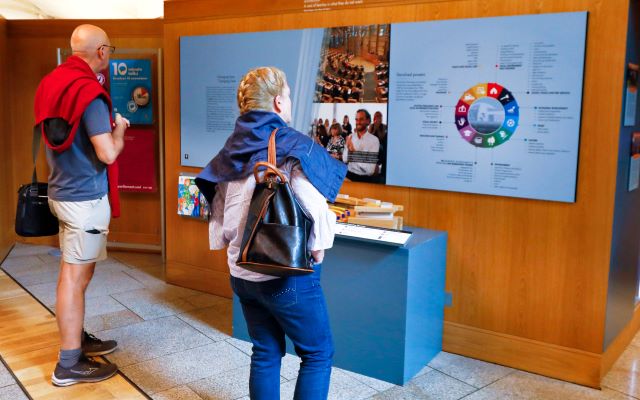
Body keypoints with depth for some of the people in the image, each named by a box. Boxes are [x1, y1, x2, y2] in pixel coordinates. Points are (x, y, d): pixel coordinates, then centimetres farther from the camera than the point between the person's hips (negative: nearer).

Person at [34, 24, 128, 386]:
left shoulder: (52, 84, 9)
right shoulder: (89, 92, -19)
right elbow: (108, 153, -22)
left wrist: (106, 125, 15)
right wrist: (119, 129, -3)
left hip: (63, 191, 9)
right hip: (85, 196, -9)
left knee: (75, 272, 19)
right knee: (75, 276, -2)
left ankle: (77, 338, 33)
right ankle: (69, 364, 8)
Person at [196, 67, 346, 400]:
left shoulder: (233, 148, 6)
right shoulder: (294, 147, -14)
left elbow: (219, 210, 9)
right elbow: (313, 207, -24)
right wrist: (318, 247, -9)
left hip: (241, 271, 7)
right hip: (288, 274, -7)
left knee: (265, 352, 20)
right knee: (318, 353, 10)